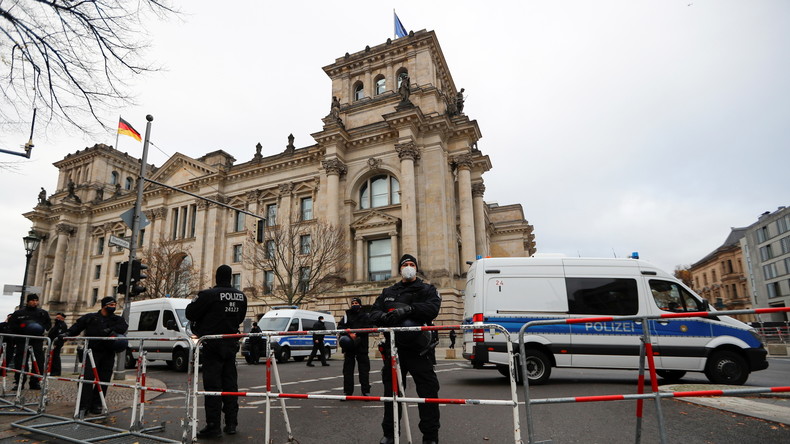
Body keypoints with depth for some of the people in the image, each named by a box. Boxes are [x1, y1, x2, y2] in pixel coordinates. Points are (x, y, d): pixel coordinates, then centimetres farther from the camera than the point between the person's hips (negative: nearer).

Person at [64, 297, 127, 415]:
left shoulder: (117, 319, 13)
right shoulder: (91, 317, 12)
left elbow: (123, 327, -5)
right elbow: (77, 326, 6)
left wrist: (111, 330, -21)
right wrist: (67, 334, -12)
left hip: (108, 354, 2)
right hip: (92, 351, -2)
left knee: (104, 380, 2)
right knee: (88, 377, -11)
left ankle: (96, 405, 11)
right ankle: (84, 406, -8)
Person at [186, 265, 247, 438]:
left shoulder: (208, 295, -16)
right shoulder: (241, 296, 4)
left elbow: (190, 313, -8)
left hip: (212, 345, -5)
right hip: (231, 344, 6)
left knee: (212, 385, 0)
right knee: (230, 383, 12)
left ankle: (213, 426, 4)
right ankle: (231, 423, 20)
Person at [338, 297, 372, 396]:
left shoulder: (365, 316, 8)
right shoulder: (346, 316, 17)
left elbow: (369, 328, -7)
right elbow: (340, 327, 6)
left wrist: (357, 334, -18)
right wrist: (348, 332, -13)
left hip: (361, 346, -3)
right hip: (348, 346, 3)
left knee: (364, 369, -1)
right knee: (348, 369, 5)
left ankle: (366, 391, 5)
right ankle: (347, 392, 12)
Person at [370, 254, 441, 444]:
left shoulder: (427, 290, 6)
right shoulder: (388, 292, 17)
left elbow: (433, 308, -14)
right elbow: (374, 313, 8)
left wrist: (408, 309, -28)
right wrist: (385, 316, -16)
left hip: (418, 349, -3)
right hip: (393, 349, 3)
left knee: (428, 391, -3)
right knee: (391, 391, 13)